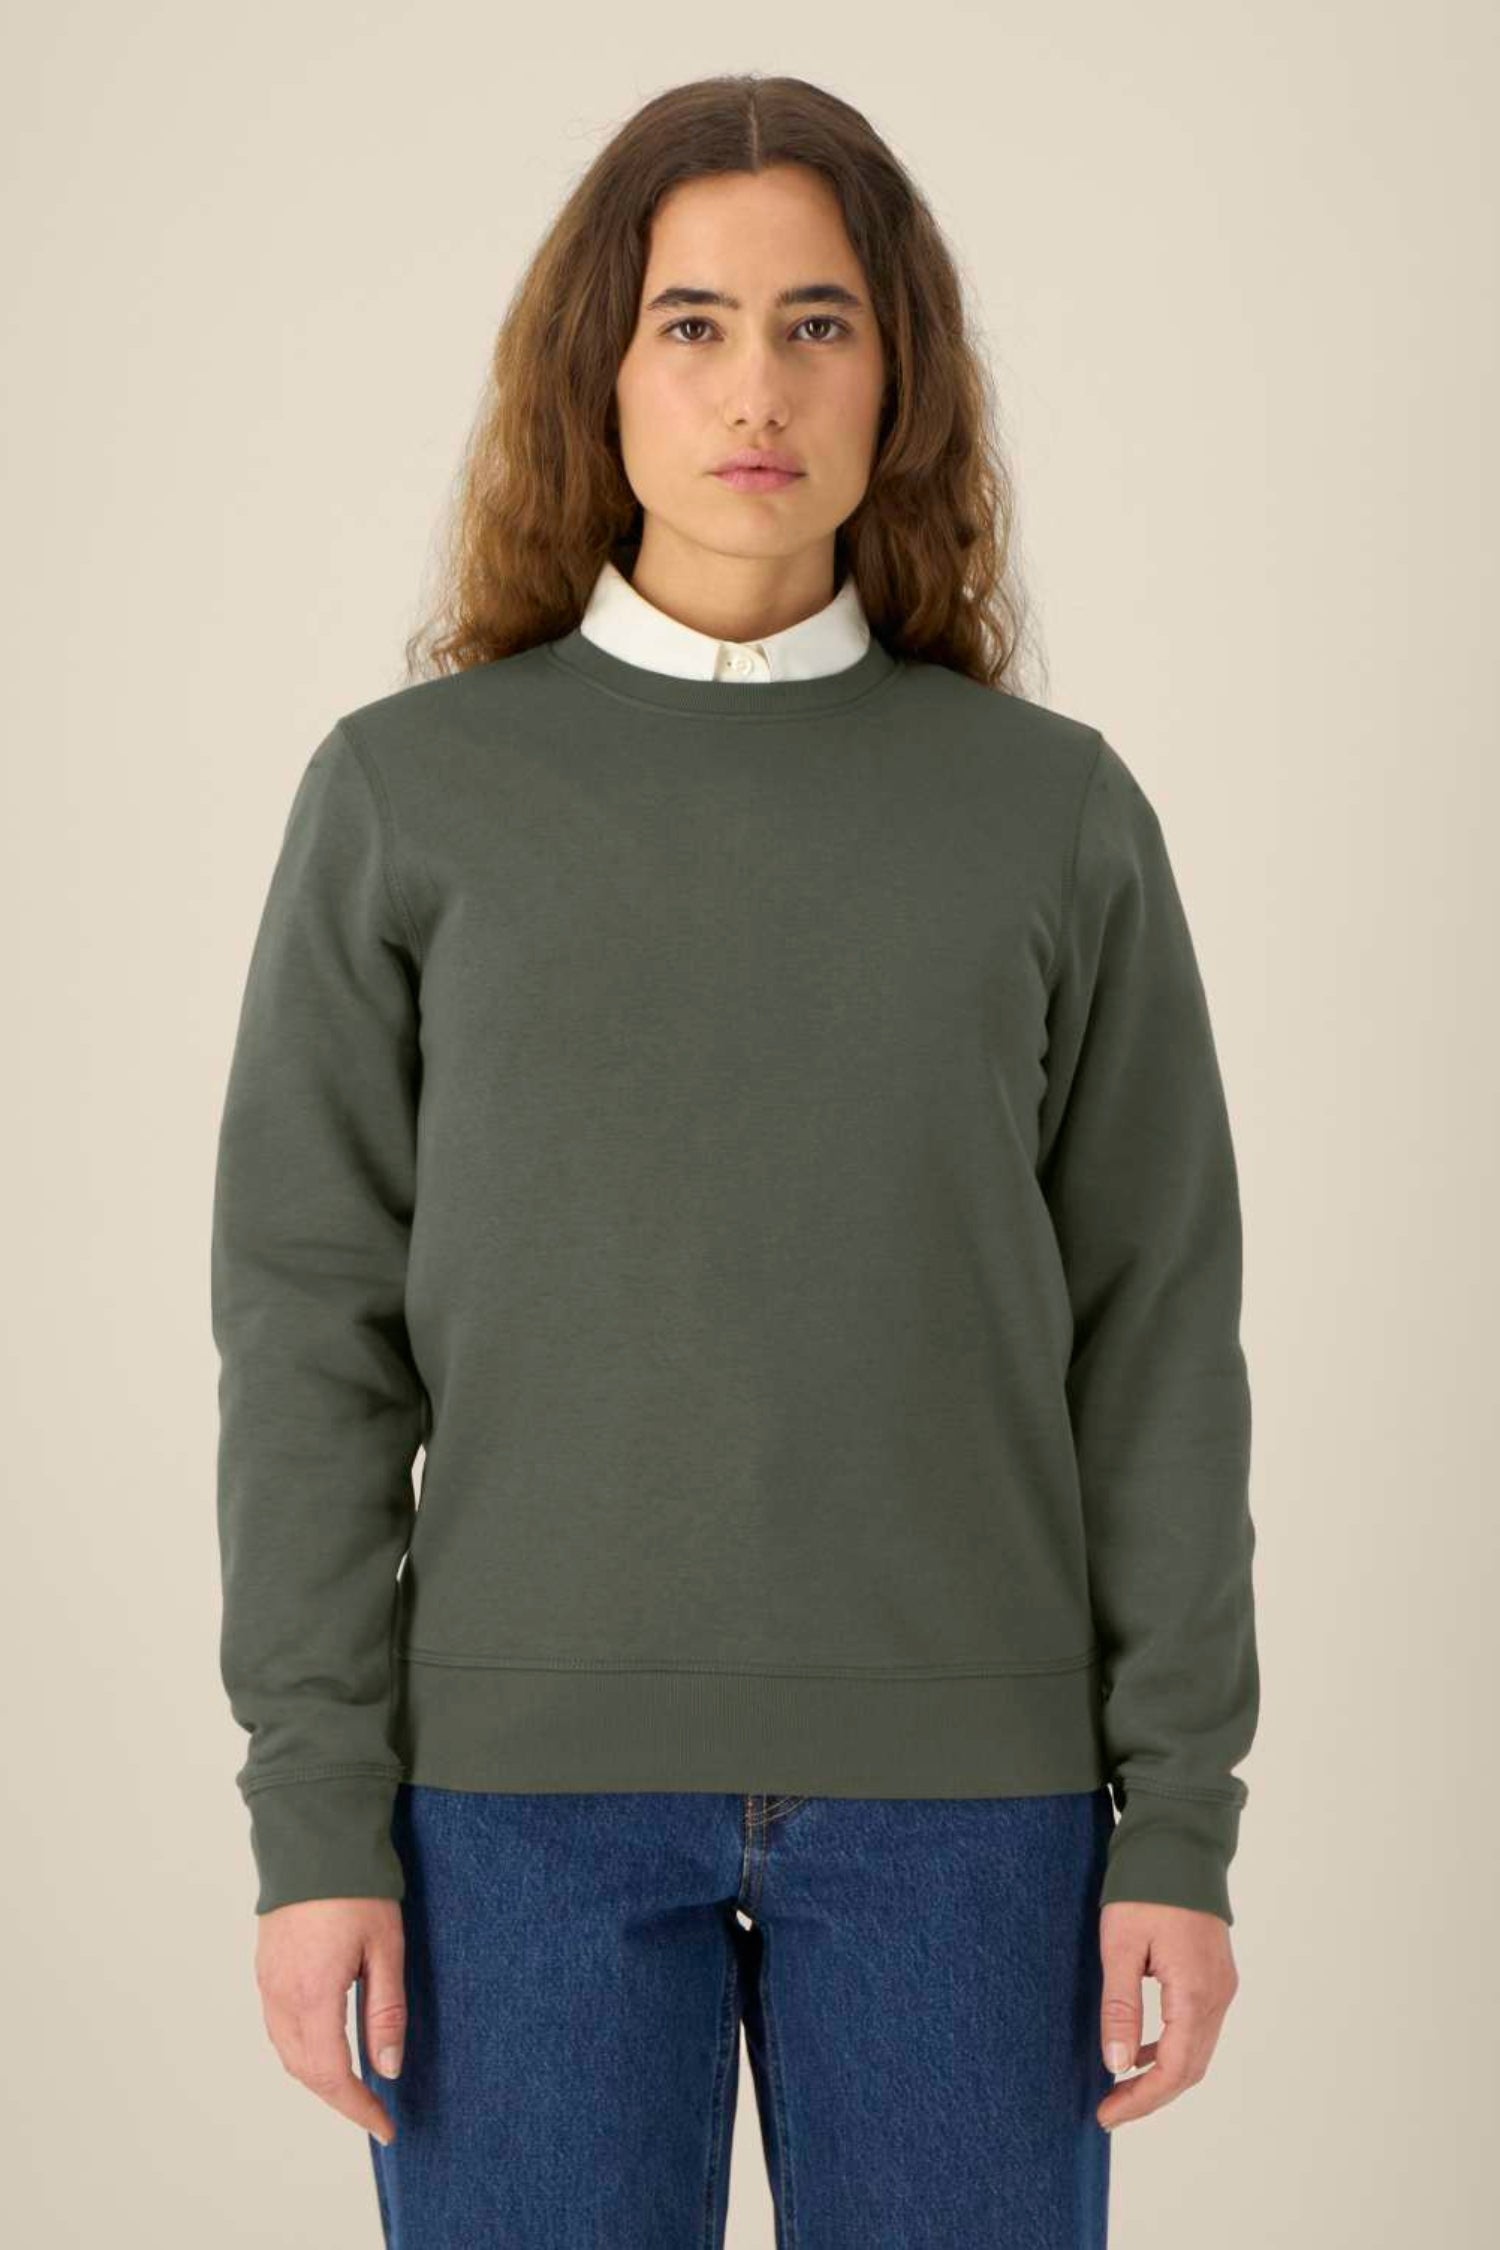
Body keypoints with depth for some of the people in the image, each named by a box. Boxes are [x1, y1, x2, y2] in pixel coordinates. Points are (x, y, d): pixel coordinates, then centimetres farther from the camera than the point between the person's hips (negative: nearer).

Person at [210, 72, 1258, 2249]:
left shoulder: (1059, 812, 4)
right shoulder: (407, 793, 3)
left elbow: (1155, 1337, 4)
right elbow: (314, 1329, 1)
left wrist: (1181, 1825, -1)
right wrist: (315, 1815, -4)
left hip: (962, 1792, 1)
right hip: (526, 1781, 0)